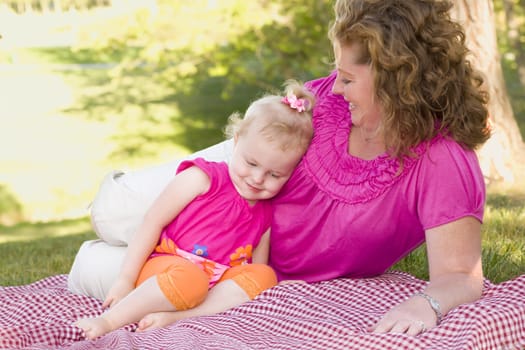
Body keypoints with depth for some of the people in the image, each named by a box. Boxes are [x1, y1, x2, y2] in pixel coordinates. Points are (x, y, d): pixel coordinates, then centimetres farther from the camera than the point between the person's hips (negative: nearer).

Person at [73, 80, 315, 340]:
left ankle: (173, 318, -33)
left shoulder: (266, 217, 13)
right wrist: (126, 280, -9)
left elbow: (256, 279, 11)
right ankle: (109, 321, -30)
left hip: (216, 283, 5)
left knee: (265, 276, -22)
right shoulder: (202, 178, -2)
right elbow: (153, 222, -4)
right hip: (166, 267, -5)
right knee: (190, 279, -38)